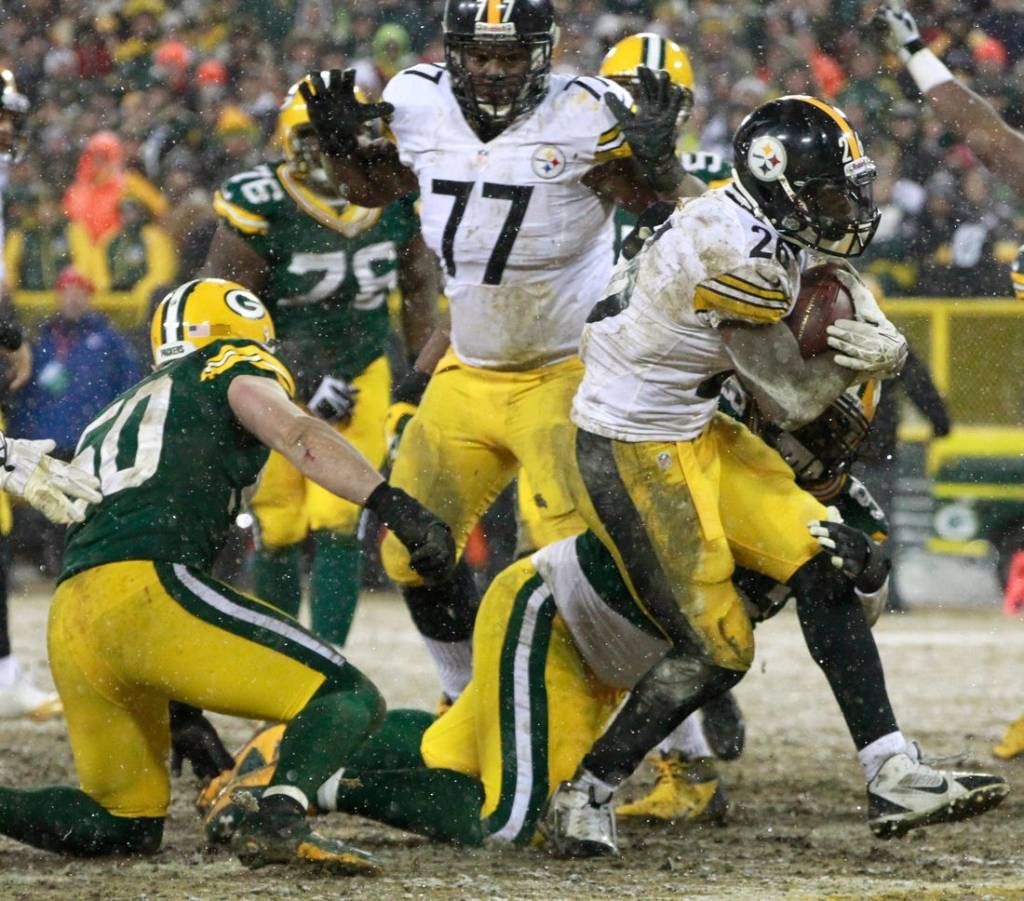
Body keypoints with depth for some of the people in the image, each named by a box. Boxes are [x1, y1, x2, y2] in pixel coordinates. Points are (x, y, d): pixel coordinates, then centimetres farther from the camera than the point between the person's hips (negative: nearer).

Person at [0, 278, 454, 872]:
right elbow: (293, 432, -6)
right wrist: (394, 504, -18)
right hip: (146, 587, -7)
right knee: (351, 699, -4)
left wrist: (184, 719, 39)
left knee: (125, 831, 19)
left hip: (69, 624, 7)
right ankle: (280, 821, -30)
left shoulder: (114, 419, 36)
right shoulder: (233, 367, 16)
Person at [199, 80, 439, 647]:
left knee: (338, 528, -8)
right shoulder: (260, 208, -19)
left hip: (359, 378, 2)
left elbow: (418, 285, 14)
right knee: (280, 533, 2)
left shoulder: (396, 198, -4)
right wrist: (304, 384, -20)